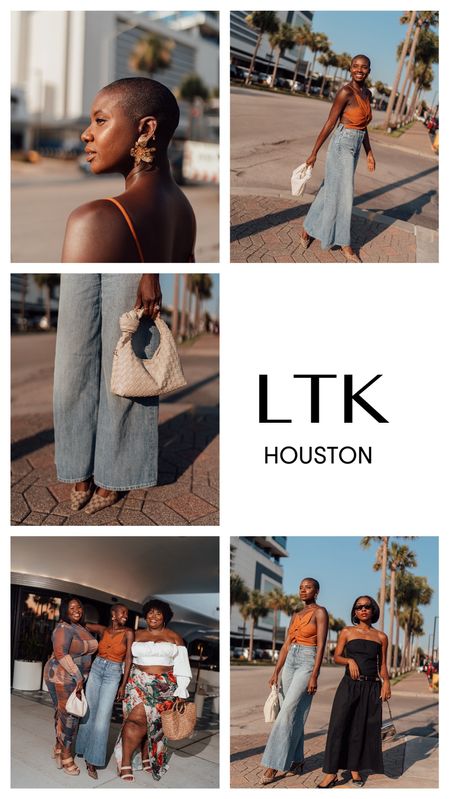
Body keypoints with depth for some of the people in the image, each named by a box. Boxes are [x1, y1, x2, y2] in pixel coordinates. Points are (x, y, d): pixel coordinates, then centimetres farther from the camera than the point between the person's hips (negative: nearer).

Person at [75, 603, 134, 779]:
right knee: (89, 712, 5)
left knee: (102, 717, -9)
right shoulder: (103, 630, 5)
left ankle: (92, 761, -4)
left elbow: (128, 659, -3)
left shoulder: (128, 633, -3)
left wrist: (123, 685, -5)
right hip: (95, 670, 3)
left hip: (113, 675, -3)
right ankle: (84, 750, 22)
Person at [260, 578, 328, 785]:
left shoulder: (320, 612, -5)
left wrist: (314, 676, -18)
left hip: (308, 663, -7)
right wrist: (276, 672, 9)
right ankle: (296, 761, 13)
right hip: (290, 662, 8)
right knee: (293, 714, 7)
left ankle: (274, 765, -13)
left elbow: (321, 645, -12)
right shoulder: (296, 616, 16)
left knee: (288, 713, -13)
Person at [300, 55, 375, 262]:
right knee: (342, 194, 0)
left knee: (330, 190, 15)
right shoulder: (346, 92, -16)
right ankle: (345, 244, 11)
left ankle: (308, 230, 27)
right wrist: (314, 153, -12)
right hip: (342, 145, -8)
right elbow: (330, 124, -14)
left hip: (355, 147, 8)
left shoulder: (367, 94, 9)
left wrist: (369, 153, 16)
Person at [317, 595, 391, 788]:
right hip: (349, 685, -2)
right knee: (339, 725, -8)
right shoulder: (347, 632, 6)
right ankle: (331, 773, -6)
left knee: (363, 728, 3)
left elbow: (382, 665, 12)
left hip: (371, 688, 2)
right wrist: (349, 661, -13)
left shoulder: (381, 637, 10)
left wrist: (386, 682, -4)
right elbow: (337, 657, 6)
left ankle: (355, 770, 17)